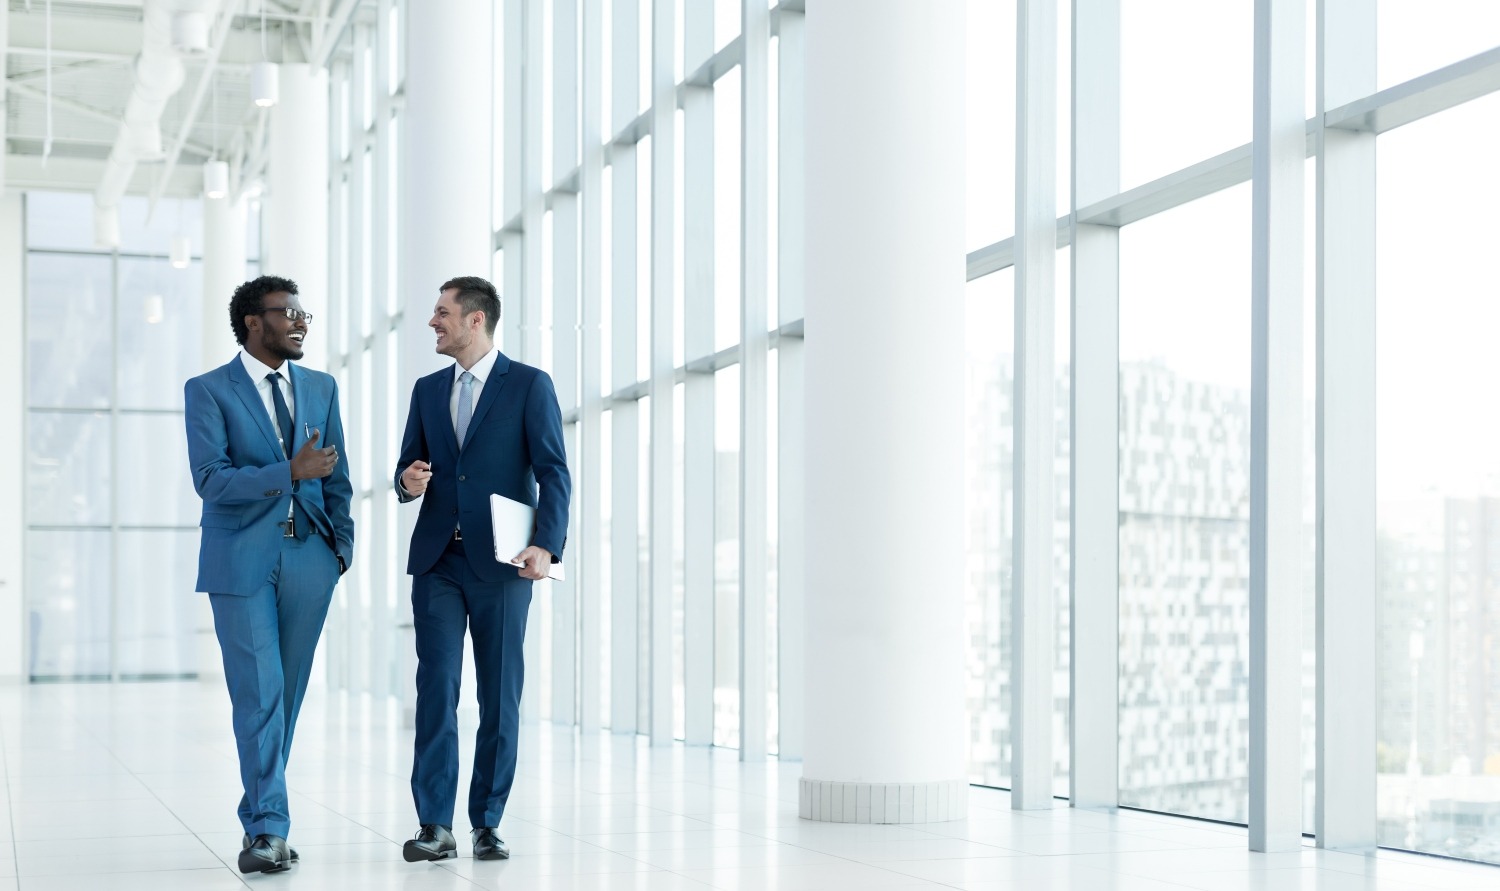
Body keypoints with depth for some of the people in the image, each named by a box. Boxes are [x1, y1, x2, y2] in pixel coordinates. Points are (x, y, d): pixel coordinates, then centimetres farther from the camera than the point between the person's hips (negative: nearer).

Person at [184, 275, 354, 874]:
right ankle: (269, 829, -6)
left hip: (308, 559, 4)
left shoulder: (320, 388, 12)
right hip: (241, 561, -4)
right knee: (259, 694, -9)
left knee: (287, 694, 7)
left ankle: (258, 820, 17)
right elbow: (210, 480, -13)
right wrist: (291, 471, -22)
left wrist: (342, 543, 6)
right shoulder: (208, 391, -2)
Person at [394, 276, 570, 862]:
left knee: (500, 695, 2)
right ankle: (435, 826, -3)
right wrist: (408, 481, -7)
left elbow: (554, 473, -5)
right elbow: (409, 466, 18)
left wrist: (546, 545, -18)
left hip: (500, 562, -3)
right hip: (437, 560, 3)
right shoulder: (427, 390, 15)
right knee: (436, 687, -5)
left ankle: (487, 824, 10)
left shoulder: (530, 385, 0)